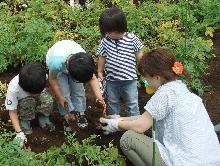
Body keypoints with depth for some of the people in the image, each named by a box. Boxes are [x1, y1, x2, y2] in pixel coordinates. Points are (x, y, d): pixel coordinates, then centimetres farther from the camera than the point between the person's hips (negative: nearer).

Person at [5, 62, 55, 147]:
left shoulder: (42, 77, -31)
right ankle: (24, 122, -9)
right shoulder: (13, 89, -38)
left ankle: (43, 118, -2)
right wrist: (19, 132, -35)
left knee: (48, 101, -31)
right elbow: (12, 112, -28)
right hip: (19, 104, -2)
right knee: (28, 102, -37)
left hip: (37, 99, 2)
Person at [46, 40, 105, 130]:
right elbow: (53, 79, -25)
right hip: (59, 68, -2)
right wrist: (60, 97, -20)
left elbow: (92, 79, -28)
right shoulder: (56, 62, -45)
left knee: (78, 90, -5)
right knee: (64, 92, -10)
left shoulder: (84, 60, -37)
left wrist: (99, 97, -38)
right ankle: (68, 117, 5)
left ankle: (80, 113, 10)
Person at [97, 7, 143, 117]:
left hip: (130, 79, -3)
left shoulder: (132, 39, -11)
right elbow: (102, 57, 7)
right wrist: (100, 72, 14)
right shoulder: (105, 41, -5)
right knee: (112, 103, 18)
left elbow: (139, 56, 0)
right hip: (111, 79, 3)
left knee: (132, 103, 8)